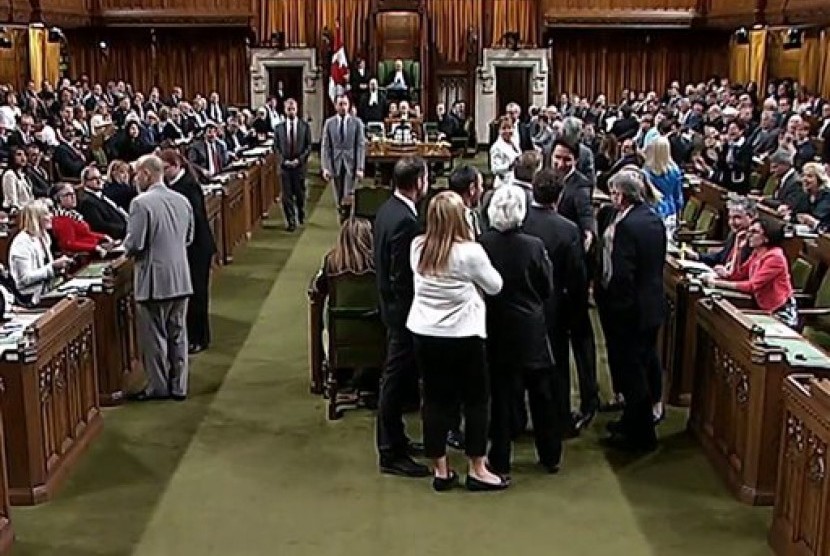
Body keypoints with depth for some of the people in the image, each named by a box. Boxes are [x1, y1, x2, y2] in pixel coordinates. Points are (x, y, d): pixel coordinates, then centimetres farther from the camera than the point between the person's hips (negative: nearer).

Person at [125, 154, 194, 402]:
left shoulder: (141, 203, -15)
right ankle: (178, 386, 18)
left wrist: (128, 248, 4)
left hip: (154, 280, -6)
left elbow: (134, 244, -17)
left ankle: (158, 386, 14)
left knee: (154, 335, 6)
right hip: (181, 278, 6)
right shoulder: (182, 201, 5)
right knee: (177, 333, 12)